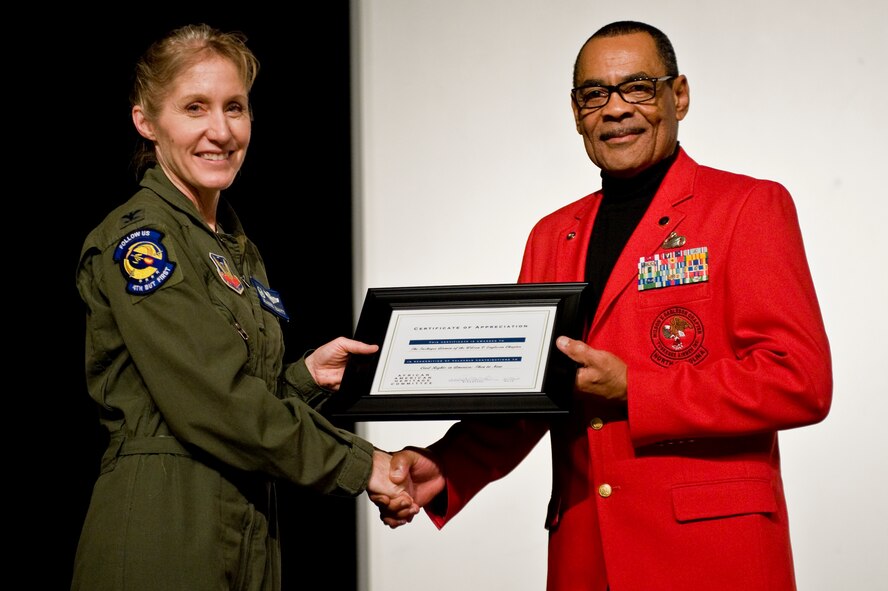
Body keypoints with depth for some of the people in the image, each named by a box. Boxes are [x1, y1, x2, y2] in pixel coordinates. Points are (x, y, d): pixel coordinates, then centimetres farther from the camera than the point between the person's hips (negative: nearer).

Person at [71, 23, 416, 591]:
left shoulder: (240, 249, 15)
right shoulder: (136, 239, -11)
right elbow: (212, 403, -19)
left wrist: (307, 375, 2)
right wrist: (359, 465, -15)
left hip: (249, 529, 8)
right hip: (161, 532, -8)